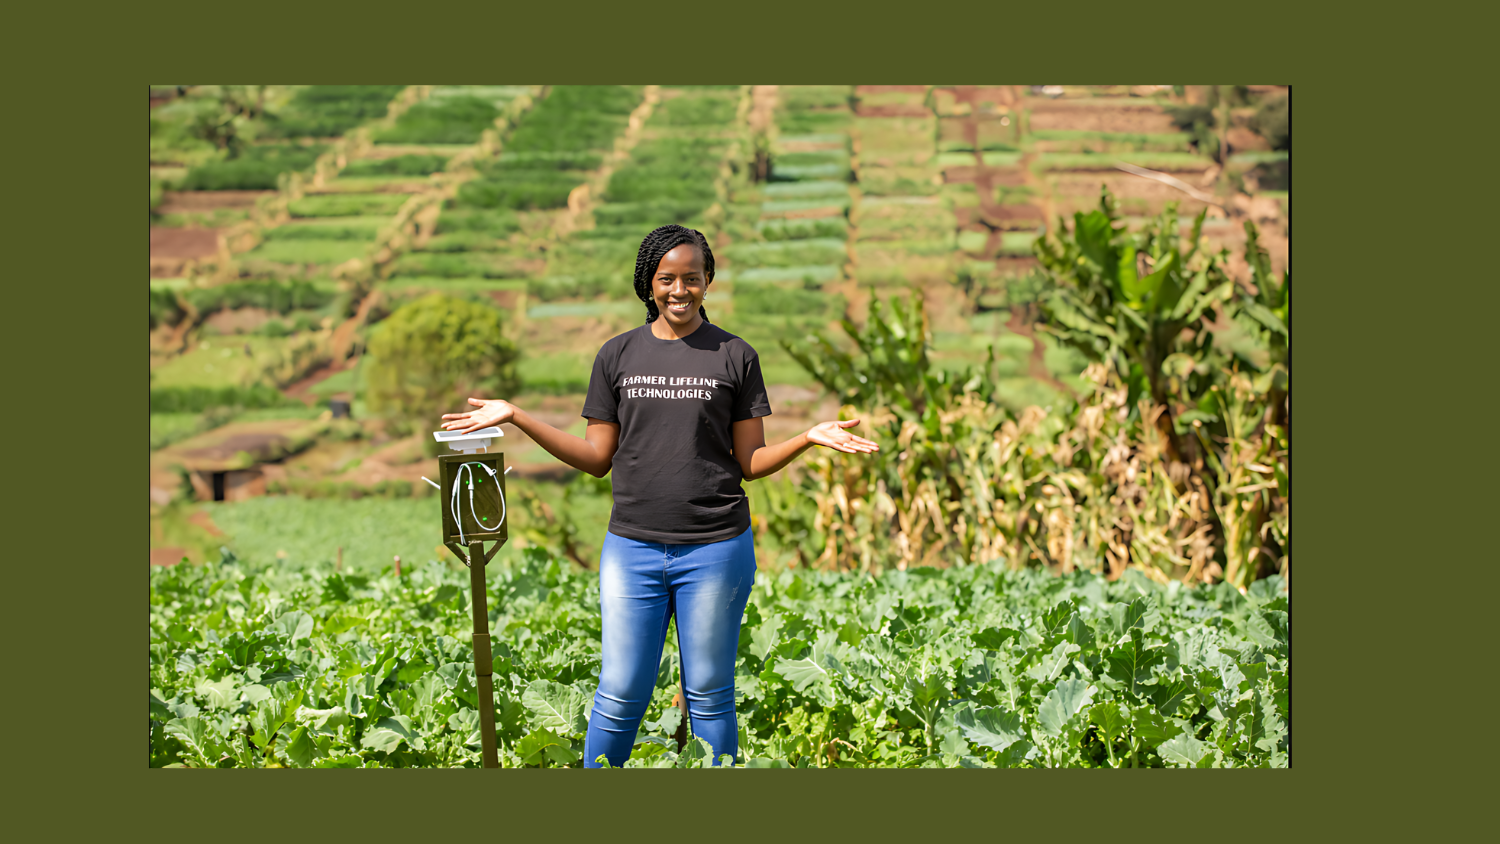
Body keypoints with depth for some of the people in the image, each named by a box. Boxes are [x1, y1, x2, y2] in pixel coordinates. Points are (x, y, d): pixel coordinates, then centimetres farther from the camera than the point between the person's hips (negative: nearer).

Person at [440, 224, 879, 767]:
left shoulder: (735, 356, 4)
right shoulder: (618, 355, 8)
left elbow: (750, 462, 4)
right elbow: (598, 458, 8)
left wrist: (809, 438, -13)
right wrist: (515, 417, 2)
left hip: (715, 550, -1)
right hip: (632, 549, 1)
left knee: (709, 697, 6)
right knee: (621, 695, 2)